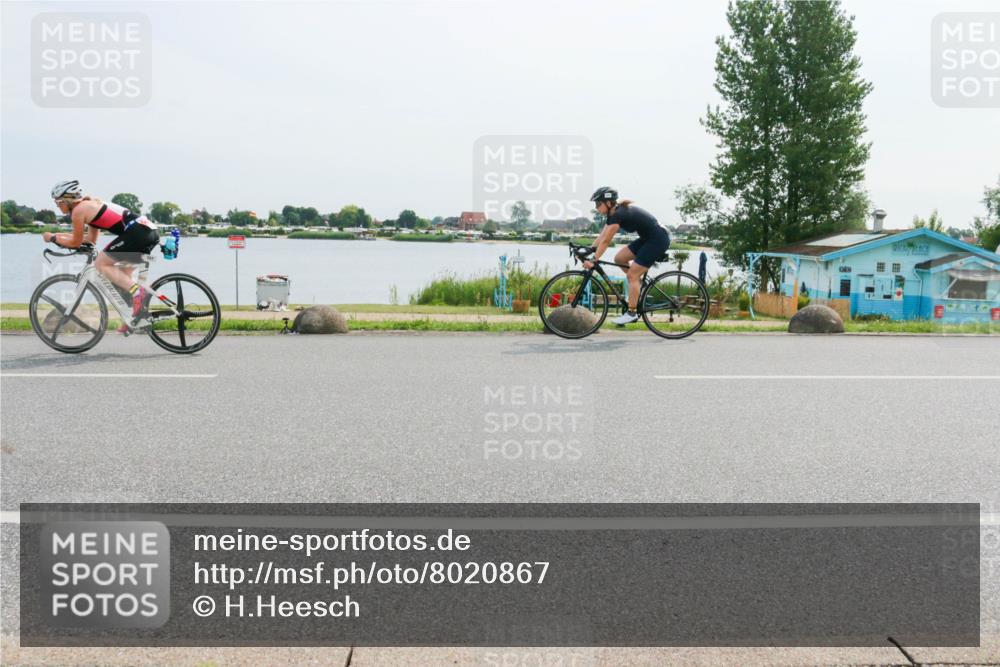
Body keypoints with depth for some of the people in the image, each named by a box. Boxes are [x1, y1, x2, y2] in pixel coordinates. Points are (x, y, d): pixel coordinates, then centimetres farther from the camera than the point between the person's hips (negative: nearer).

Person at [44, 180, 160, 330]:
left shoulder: (79, 210, -1)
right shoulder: (91, 204, 26)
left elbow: (76, 243, 7)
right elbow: (91, 240, 32)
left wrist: (53, 238, 21)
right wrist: (61, 235, 34)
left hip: (137, 232, -9)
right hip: (150, 231, 9)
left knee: (101, 264, 2)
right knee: (122, 274, 19)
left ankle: (138, 291, -15)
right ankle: (136, 315, 17)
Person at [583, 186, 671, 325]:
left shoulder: (617, 215, -21)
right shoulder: (614, 212, 7)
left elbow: (605, 241, -21)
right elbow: (602, 236, 9)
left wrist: (593, 260, -18)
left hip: (658, 239, -9)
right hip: (648, 238, 9)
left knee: (632, 275, -8)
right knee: (619, 258, 8)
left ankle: (631, 313, -2)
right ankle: (641, 285, 17)